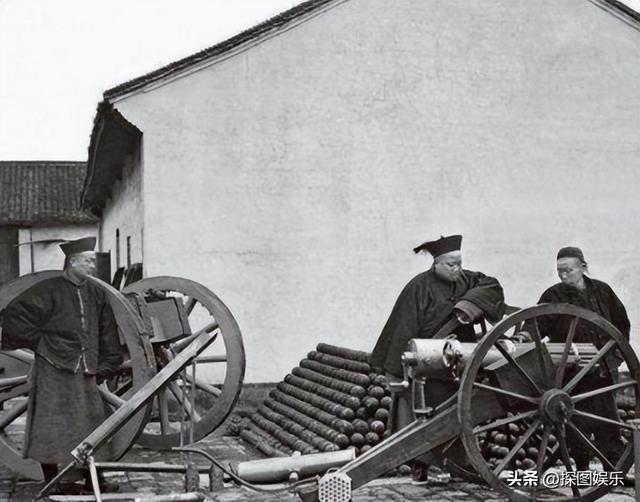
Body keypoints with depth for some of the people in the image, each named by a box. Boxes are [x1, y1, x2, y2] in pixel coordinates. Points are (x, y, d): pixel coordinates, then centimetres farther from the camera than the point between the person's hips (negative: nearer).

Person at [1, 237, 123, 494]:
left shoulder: (96, 292, 9)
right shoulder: (49, 290, -8)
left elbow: (107, 333, 16)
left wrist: (104, 366, 12)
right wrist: (38, 341, -7)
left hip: (84, 374, 6)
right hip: (53, 370, -6)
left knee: (91, 423, 8)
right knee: (51, 426, -2)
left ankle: (92, 479, 19)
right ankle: (51, 480, 7)